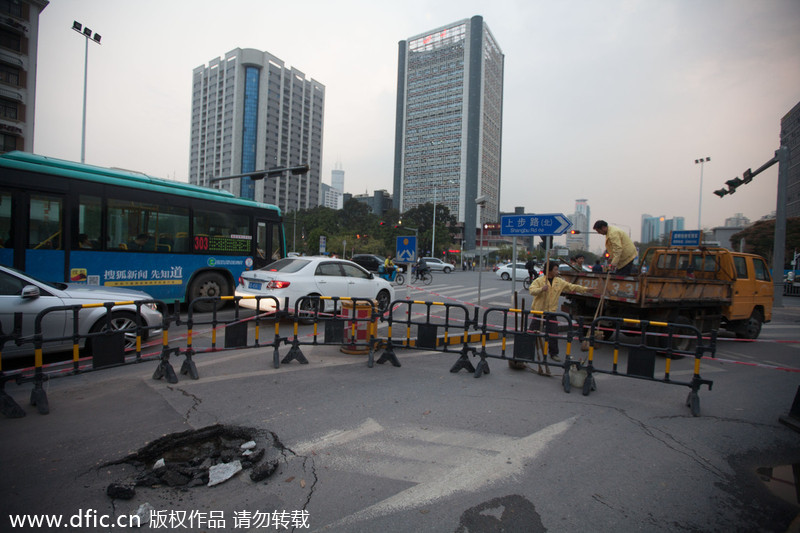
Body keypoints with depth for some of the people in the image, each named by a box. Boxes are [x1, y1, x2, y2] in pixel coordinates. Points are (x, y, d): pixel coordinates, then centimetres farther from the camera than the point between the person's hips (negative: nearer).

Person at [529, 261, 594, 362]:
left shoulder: (559, 281, 6)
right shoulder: (539, 281, -9)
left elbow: (572, 286, 9)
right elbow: (532, 291, -21)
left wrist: (585, 289, 3)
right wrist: (541, 289, -37)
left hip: (551, 312, 4)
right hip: (538, 311, -4)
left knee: (554, 333, 2)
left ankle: (553, 353, 16)